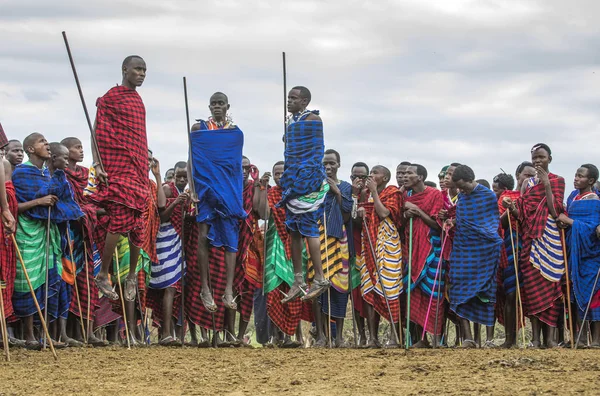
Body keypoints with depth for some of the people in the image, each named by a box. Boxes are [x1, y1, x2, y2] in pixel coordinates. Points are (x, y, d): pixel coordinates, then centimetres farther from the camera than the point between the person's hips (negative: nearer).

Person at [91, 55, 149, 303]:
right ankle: (103, 275, -6)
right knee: (120, 220, -15)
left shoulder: (137, 101, 18)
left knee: (137, 225, 4)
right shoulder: (111, 98, -3)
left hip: (138, 169, 7)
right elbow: (98, 133, -7)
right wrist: (97, 165, -16)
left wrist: (148, 163, 18)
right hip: (118, 169, -7)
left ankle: (132, 276, 16)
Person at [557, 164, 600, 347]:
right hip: (574, 251, 7)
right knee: (577, 292, 7)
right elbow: (566, 216, 19)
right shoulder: (573, 196, 12)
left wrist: (569, 221, -17)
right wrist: (563, 220, -2)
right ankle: (581, 337, 11)